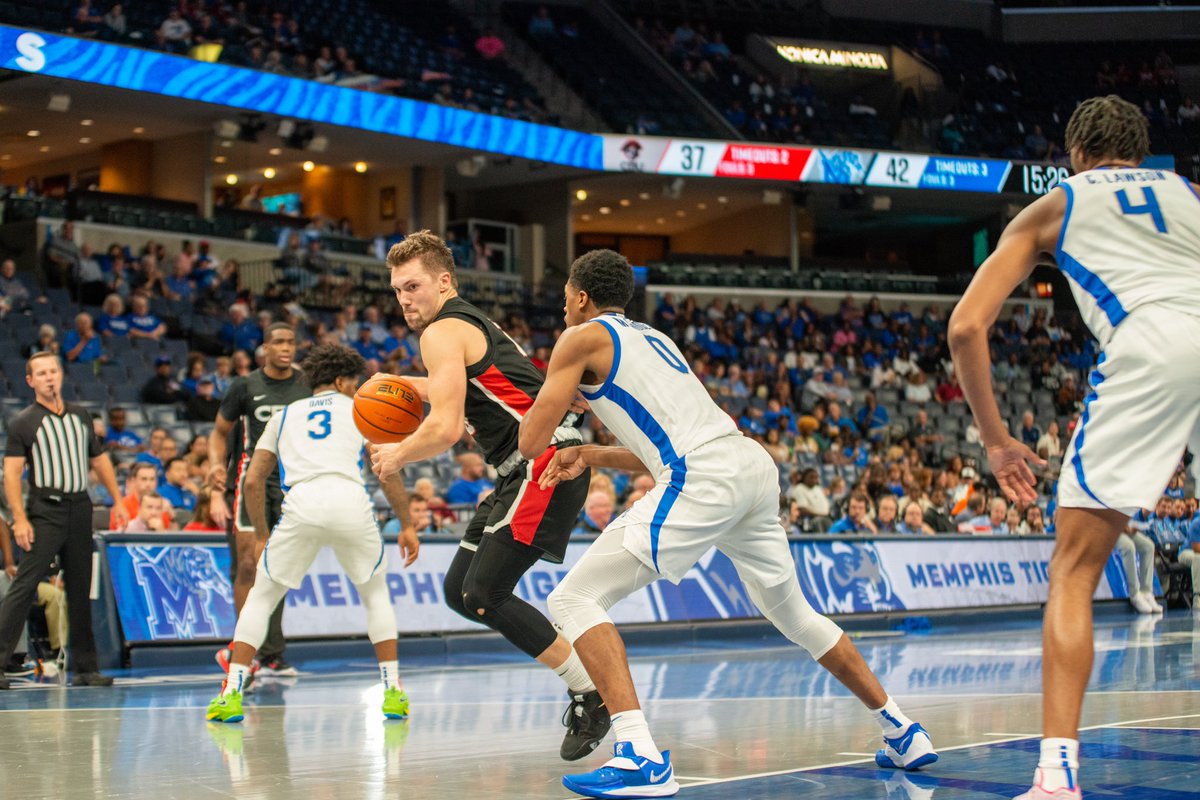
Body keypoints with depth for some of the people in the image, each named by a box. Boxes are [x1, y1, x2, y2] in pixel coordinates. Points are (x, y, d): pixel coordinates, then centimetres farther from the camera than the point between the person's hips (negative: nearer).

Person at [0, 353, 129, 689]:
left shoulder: (81, 416, 16)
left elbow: (99, 460, 23)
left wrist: (118, 501, 16)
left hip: (80, 509, 5)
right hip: (45, 511, -5)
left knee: (81, 591, 8)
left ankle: (85, 668, 14)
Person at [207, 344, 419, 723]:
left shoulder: (284, 415, 29)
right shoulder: (358, 409, 24)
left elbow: (253, 481, 22)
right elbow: (390, 471, 12)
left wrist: (261, 536, 30)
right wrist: (406, 525, 18)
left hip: (301, 504, 1)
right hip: (351, 501, 0)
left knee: (261, 596, 17)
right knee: (376, 593, 23)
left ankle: (231, 693, 5)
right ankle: (392, 690, 14)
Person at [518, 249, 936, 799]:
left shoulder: (582, 339, 8)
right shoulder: (652, 338, 32)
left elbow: (532, 441, 7)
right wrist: (590, 456, 26)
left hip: (704, 480, -9)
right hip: (755, 464, 9)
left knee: (575, 599, -7)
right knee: (793, 613, 28)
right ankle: (902, 733, 33)